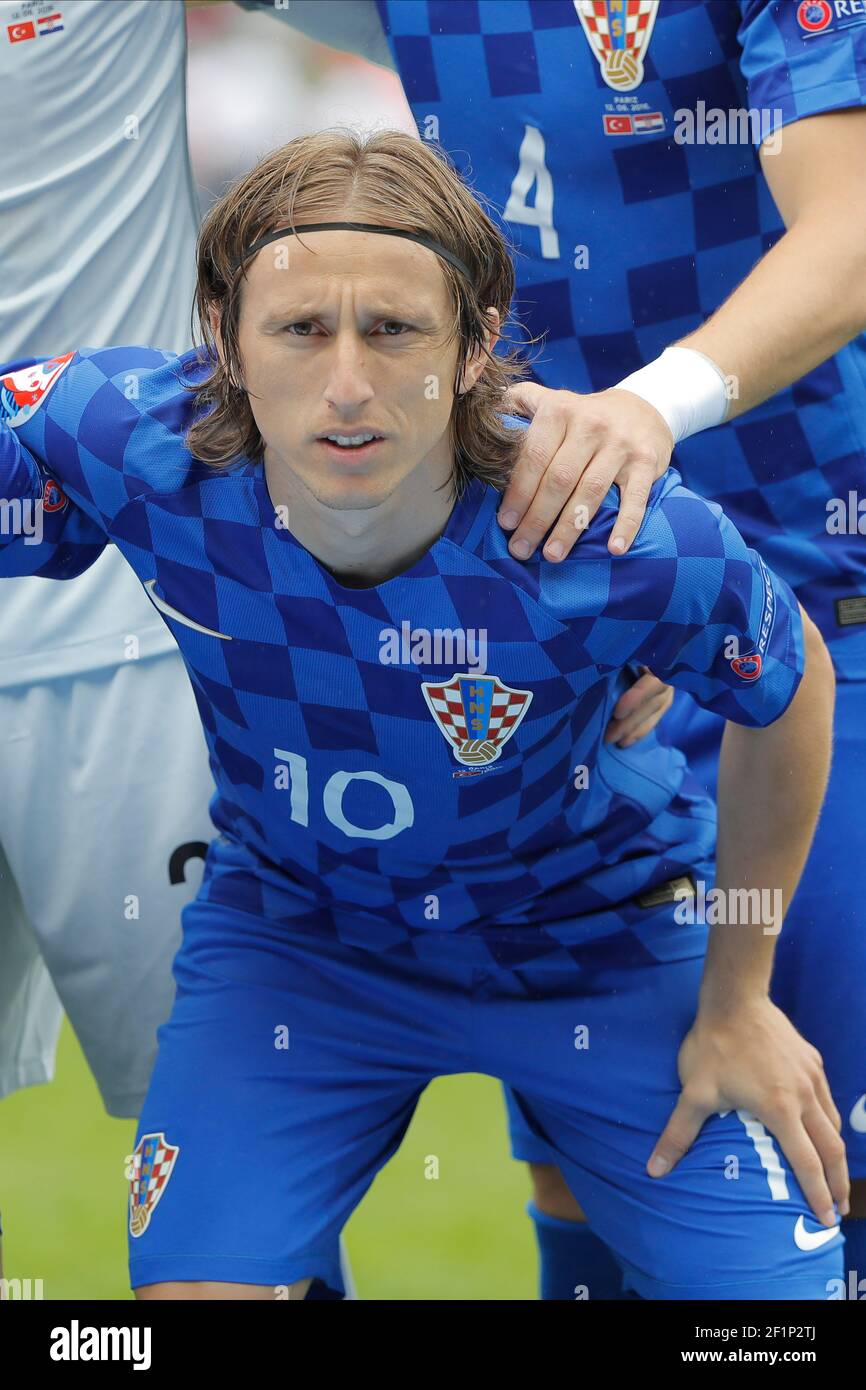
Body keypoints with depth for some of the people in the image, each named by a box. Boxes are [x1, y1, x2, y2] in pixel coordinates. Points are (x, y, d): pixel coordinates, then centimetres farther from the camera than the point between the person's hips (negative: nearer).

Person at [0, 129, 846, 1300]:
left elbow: (788, 696, -11)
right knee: (197, 1286, -13)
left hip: (603, 932, -1)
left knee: (771, 1288, -7)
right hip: (290, 928, 1)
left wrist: (737, 1004, -2)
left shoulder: (623, 542, -33)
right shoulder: (130, 443, -30)